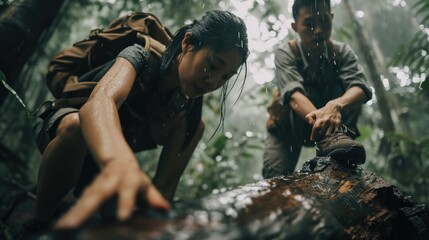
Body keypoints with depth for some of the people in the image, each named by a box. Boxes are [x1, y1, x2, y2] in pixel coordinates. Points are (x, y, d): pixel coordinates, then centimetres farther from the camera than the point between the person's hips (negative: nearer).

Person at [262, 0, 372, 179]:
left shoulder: (341, 51, -14)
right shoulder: (285, 53, -20)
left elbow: (360, 87, -32)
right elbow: (293, 93, -38)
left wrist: (336, 105, -56)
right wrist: (317, 116, -60)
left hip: (331, 122, 3)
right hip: (288, 126, -2)